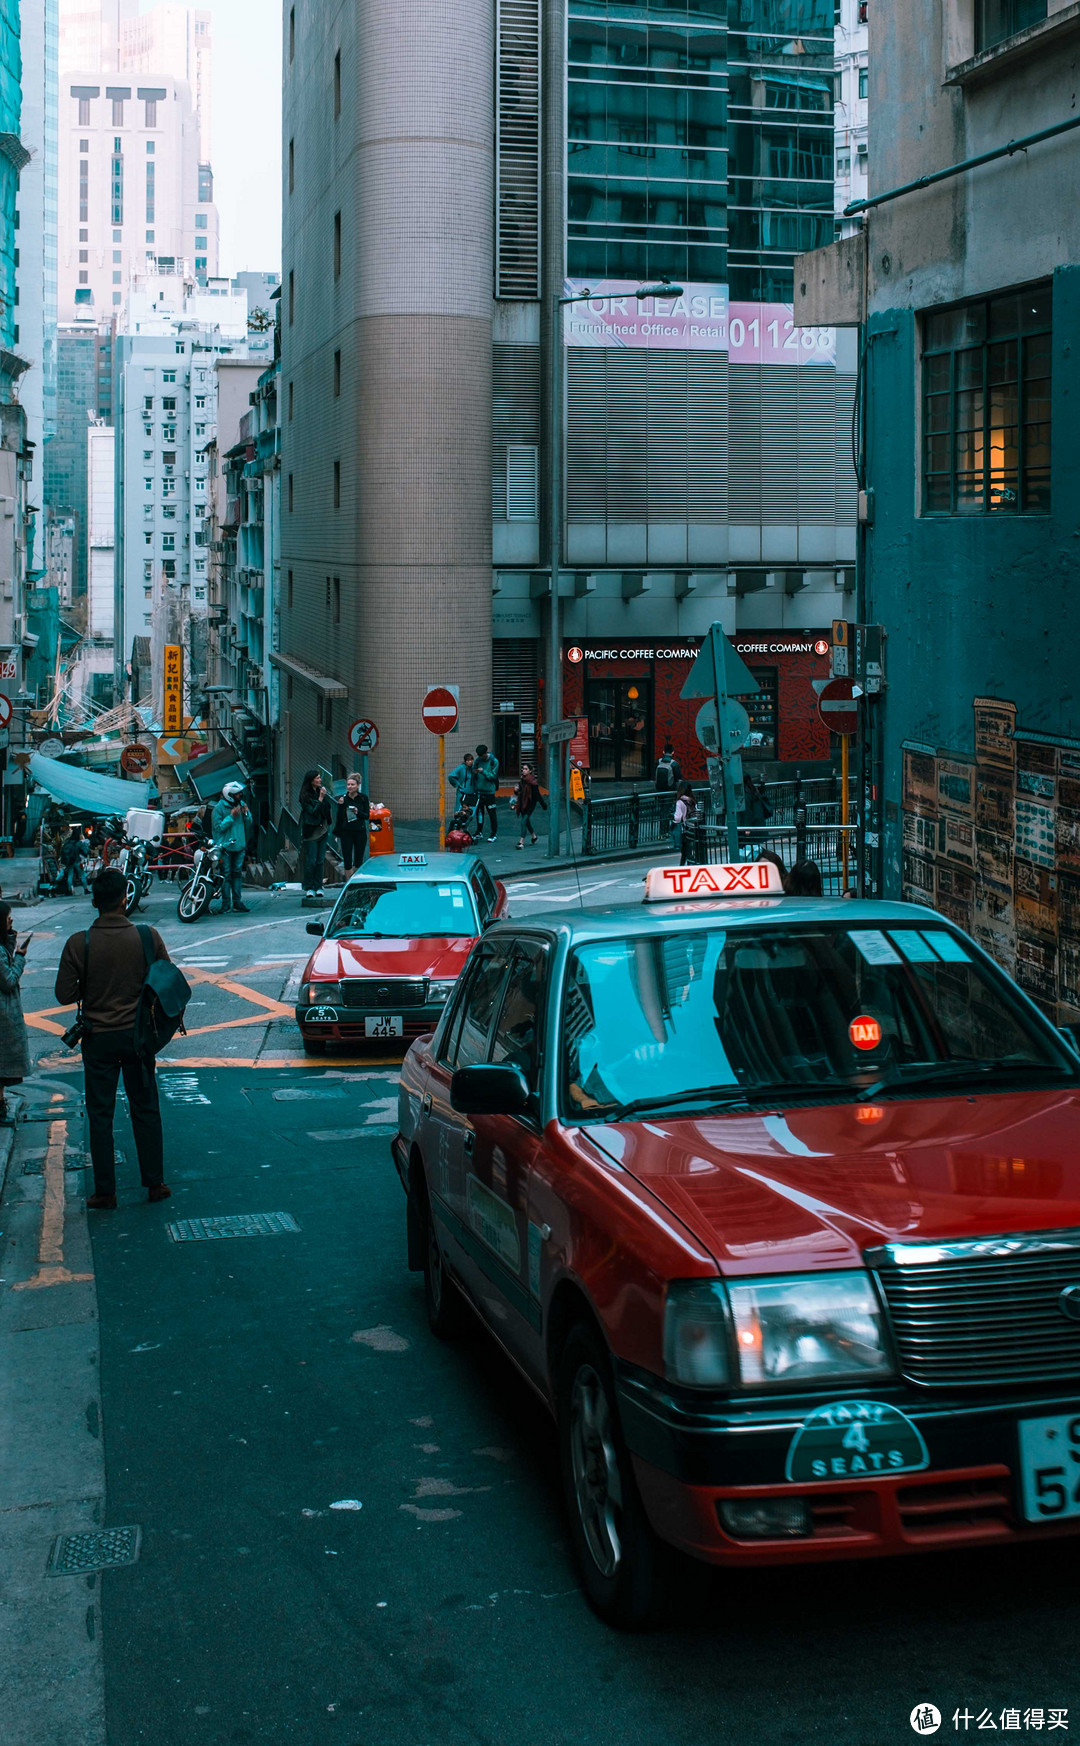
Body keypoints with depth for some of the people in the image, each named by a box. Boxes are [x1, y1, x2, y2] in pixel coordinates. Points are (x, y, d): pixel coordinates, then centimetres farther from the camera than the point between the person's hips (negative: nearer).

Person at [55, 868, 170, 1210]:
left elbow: (64, 995, -9)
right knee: (145, 1110, 13)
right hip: (138, 1034, 1)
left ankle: (105, 1191, 10)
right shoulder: (149, 937, -11)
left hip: (98, 1037, -1)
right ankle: (155, 1183, 18)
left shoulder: (79, 944, -14)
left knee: (100, 1114, 7)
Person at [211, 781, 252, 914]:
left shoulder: (241, 804, 9)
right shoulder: (219, 808, -9)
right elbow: (218, 827, -14)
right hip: (225, 847, -5)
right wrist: (231, 817, -18)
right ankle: (226, 903, 0)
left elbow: (248, 823, 13)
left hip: (239, 845, 5)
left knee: (237, 873, 9)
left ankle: (237, 901, 13)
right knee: (226, 874, -4)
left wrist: (246, 813, -6)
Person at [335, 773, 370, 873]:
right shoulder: (343, 798, 0)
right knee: (347, 861, -2)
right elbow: (339, 817, -1)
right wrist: (340, 805, -15)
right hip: (346, 832, 0)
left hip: (360, 831, 0)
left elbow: (367, 816, -1)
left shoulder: (363, 798, -1)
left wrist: (358, 812, -19)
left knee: (359, 861, 4)